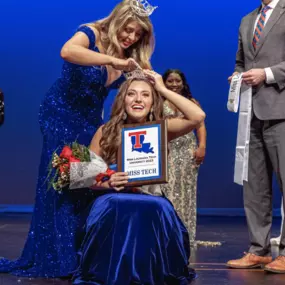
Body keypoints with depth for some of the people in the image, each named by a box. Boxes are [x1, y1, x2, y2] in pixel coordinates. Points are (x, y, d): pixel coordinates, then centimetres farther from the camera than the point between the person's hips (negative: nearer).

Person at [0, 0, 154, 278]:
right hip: (62, 117, -6)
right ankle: (57, 257, -4)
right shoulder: (91, 34, -17)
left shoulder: (130, 56, 1)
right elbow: (67, 51, -39)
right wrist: (112, 60, -45)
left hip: (90, 121, 6)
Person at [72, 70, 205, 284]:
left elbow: (198, 117, -15)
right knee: (115, 206, -36)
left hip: (152, 206, 1)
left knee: (158, 209, -35)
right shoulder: (106, 132, 3)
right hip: (114, 205, 0)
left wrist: (163, 89, -9)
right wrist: (107, 183, -17)